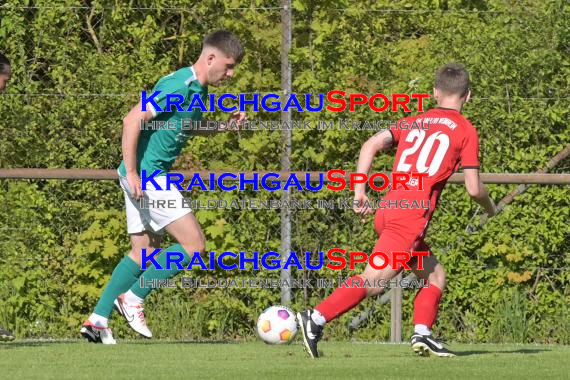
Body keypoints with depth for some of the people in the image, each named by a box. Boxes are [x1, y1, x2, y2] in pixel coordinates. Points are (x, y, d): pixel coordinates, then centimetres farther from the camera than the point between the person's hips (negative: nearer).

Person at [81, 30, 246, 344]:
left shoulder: (198, 90, 12)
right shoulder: (180, 86, -18)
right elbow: (132, 120, -21)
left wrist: (224, 127, 14)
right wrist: (131, 173, -23)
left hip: (148, 176, 10)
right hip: (145, 175, -10)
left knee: (144, 251, 13)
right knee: (193, 244, -10)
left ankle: (97, 320, 14)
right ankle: (132, 299, -4)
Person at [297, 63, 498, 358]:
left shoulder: (412, 122, 20)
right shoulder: (466, 131, 5)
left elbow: (372, 144, 6)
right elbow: (474, 189, 1)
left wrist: (359, 190, 5)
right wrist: (490, 208, 22)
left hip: (387, 211, 7)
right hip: (412, 217, -7)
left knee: (435, 276, 18)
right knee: (373, 281, -14)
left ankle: (422, 334, 5)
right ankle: (316, 319, -24)